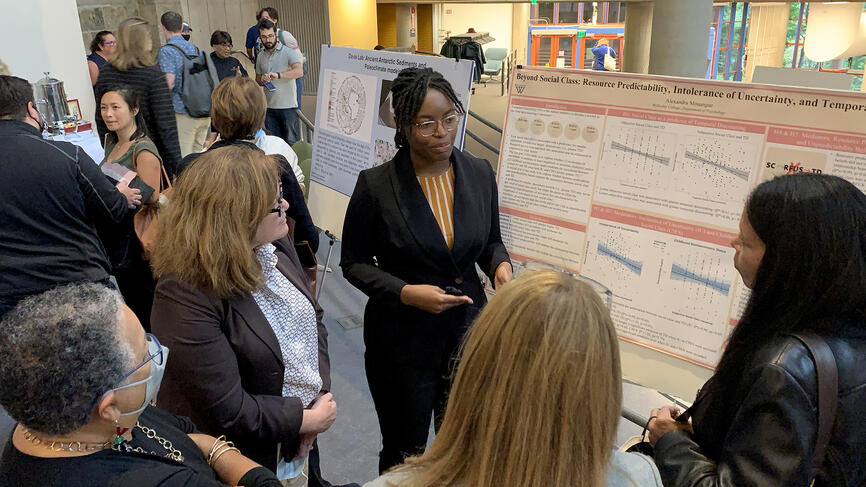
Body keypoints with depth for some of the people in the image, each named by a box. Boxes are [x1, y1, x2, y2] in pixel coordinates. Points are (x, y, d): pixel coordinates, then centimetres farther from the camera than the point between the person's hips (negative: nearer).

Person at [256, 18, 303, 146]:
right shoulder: (260, 56, 13)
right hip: (269, 107, 5)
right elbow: (257, 79, 24)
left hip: (288, 106, -5)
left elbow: (299, 71, -22)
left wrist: (278, 75, -36)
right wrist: (262, 80, -2)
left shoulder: (288, 51, -5)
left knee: (292, 143, -2)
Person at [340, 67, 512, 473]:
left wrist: (501, 265, -13)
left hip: (468, 332, 4)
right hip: (402, 338, -3)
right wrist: (406, 292, -22)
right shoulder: (376, 186, -15)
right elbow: (354, 263, -7)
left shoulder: (480, 174, -4)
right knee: (404, 454, 17)